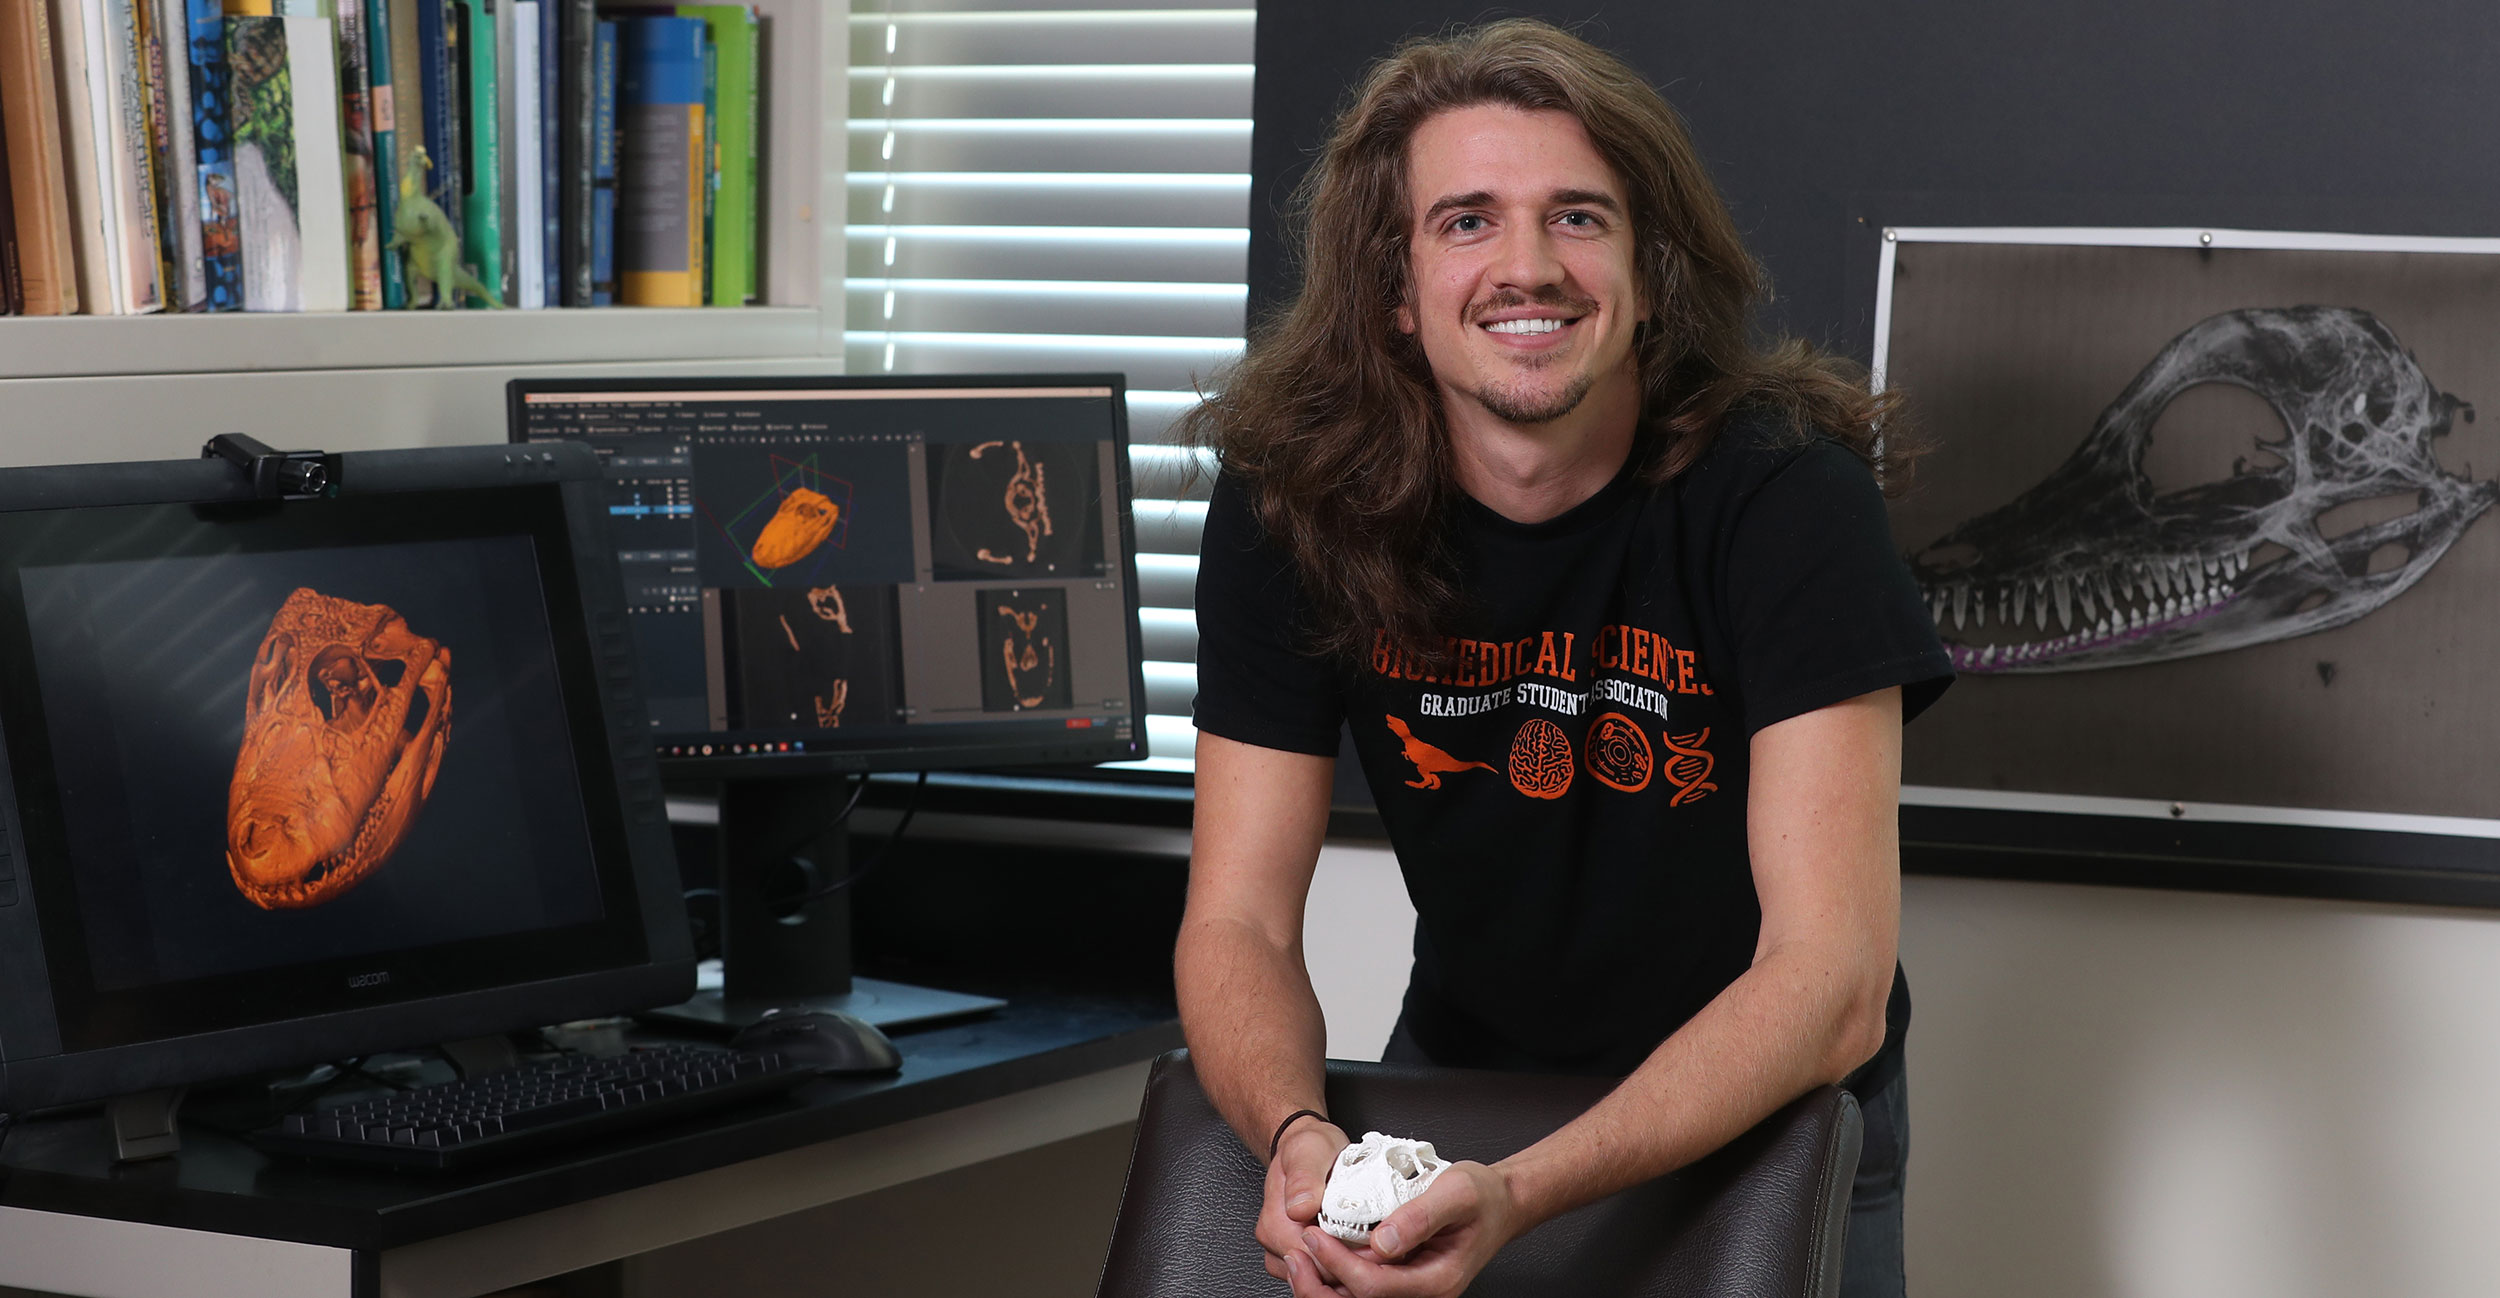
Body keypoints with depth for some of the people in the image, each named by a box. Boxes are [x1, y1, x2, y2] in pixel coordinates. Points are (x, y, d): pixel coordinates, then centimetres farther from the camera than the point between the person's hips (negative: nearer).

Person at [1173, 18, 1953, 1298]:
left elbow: (1833, 983, -28)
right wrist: (1298, 1137, -35)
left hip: (1775, 1114, -1)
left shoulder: (1786, 495, -23)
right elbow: (1236, 920, -13)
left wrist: (1522, 1194, -41)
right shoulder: (1288, 502, -14)